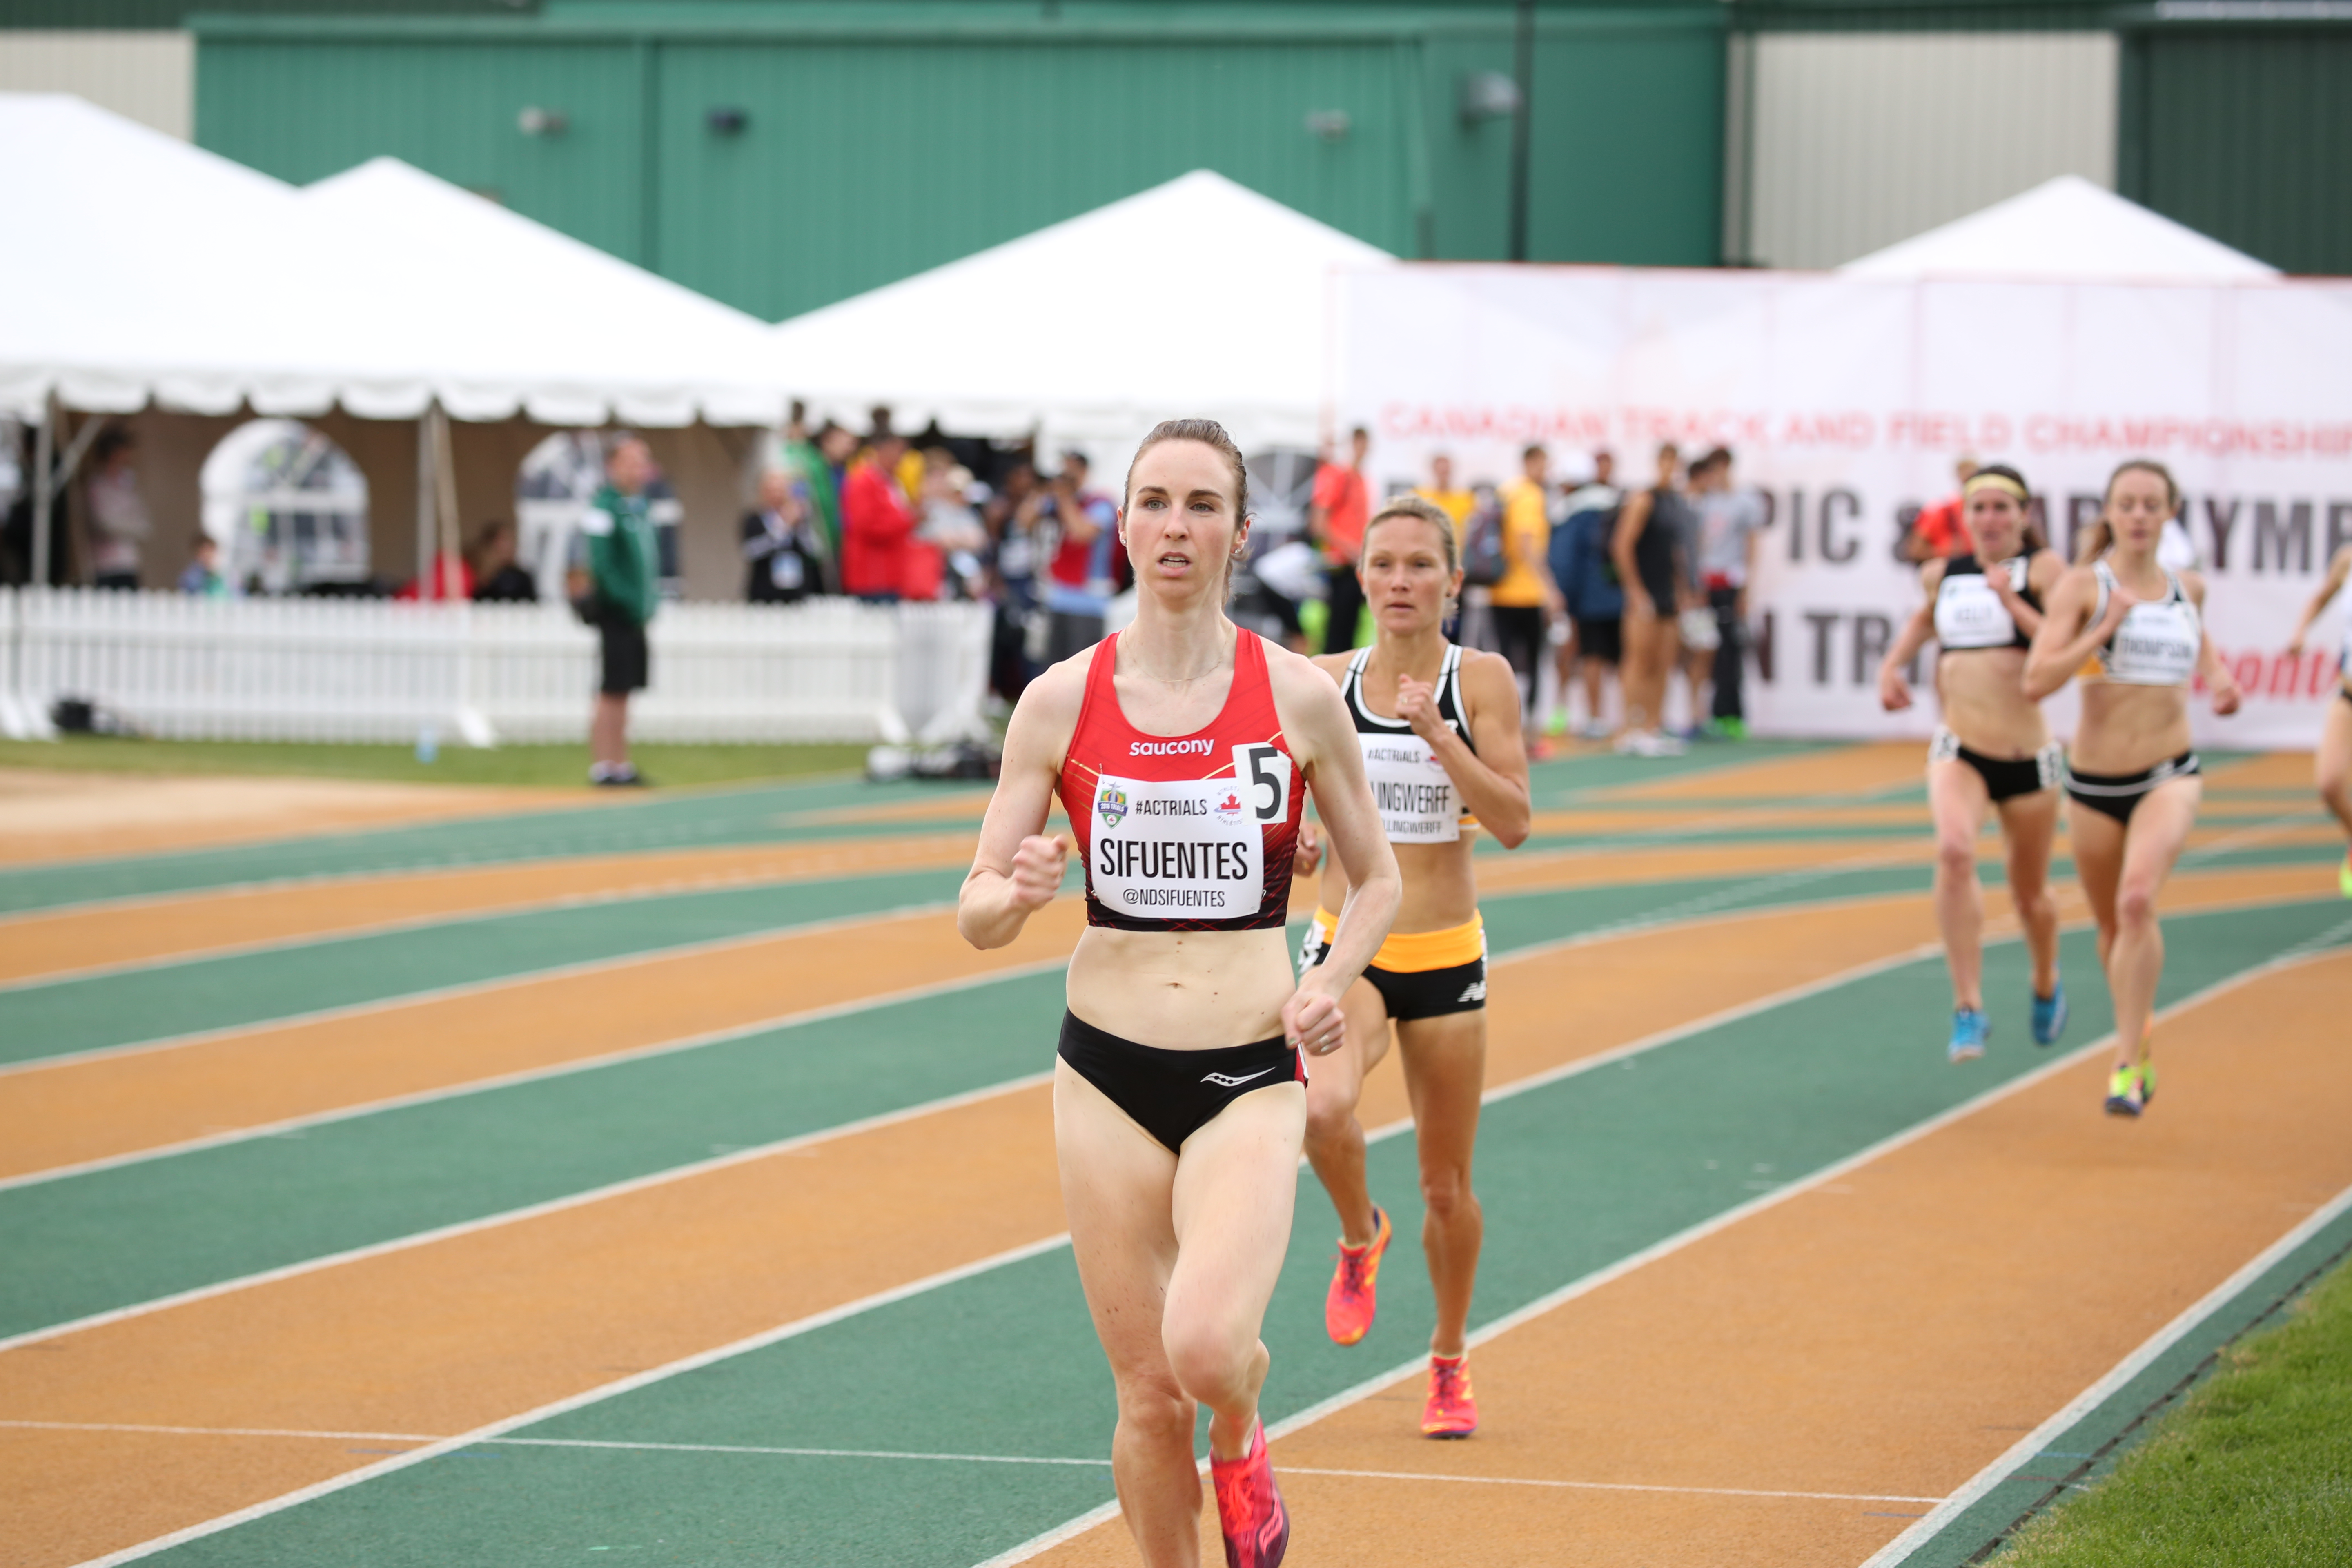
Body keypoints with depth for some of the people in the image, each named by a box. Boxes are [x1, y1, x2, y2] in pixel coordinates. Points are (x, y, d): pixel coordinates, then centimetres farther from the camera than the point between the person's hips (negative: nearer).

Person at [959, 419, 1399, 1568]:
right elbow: (976, 915, 1)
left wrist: (1331, 981, -8)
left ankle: (1242, 1442, 12)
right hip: (1108, 1078, 2)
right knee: (1145, 1398, 3)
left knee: (1205, 1345, -23)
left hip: (1250, 1074, -1)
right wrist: (1019, 892, -21)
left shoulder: (1299, 696, -2)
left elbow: (1376, 879, 10)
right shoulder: (1061, 701, -1)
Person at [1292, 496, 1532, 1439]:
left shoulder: (1482, 681, -6)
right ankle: (1360, 1237, 5)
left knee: (1446, 1183, 8)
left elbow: (1514, 823, -14)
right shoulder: (1326, 680, -2)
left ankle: (1449, 1362, 31)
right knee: (1325, 1113, -29)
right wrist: (1291, 839, -7)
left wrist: (1438, 733, -24)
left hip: (1445, 959, 0)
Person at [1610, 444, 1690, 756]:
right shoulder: (1643, 500, -9)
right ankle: (1631, 730, -4)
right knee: (1640, 662, -6)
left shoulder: (1677, 502, 14)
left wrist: (1681, 592, 17)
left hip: (1668, 598, 7)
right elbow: (1622, 546, -13)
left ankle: (1654, 728, 10)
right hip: (1645, 598, -7)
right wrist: (1636, 591, -14)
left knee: (1663, 667, 7)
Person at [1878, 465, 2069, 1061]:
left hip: (2028, 756, -1)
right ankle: (1969, 1011, -25)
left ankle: (2046, 987, 48)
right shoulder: (1943, 574, 6)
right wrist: (1893, 665, 15)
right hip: (1959, 750, 1)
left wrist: (2011, 599, -23)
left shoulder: (2043, 568, -6)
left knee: (2030, 893, 14)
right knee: (1954, 851, -28)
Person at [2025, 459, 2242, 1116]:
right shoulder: (2083, 586, -6)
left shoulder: (2188, 589, 5)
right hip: (2095, 781, 0)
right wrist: (2106, 629, -22)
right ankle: (2139, 1034, 42)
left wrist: (2219, 678, 10)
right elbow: (2037, 680, -16)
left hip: (2169, 776, 0)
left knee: (2137, 899, -25)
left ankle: (2127, 1064, -22)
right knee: (2111, 923, 13)